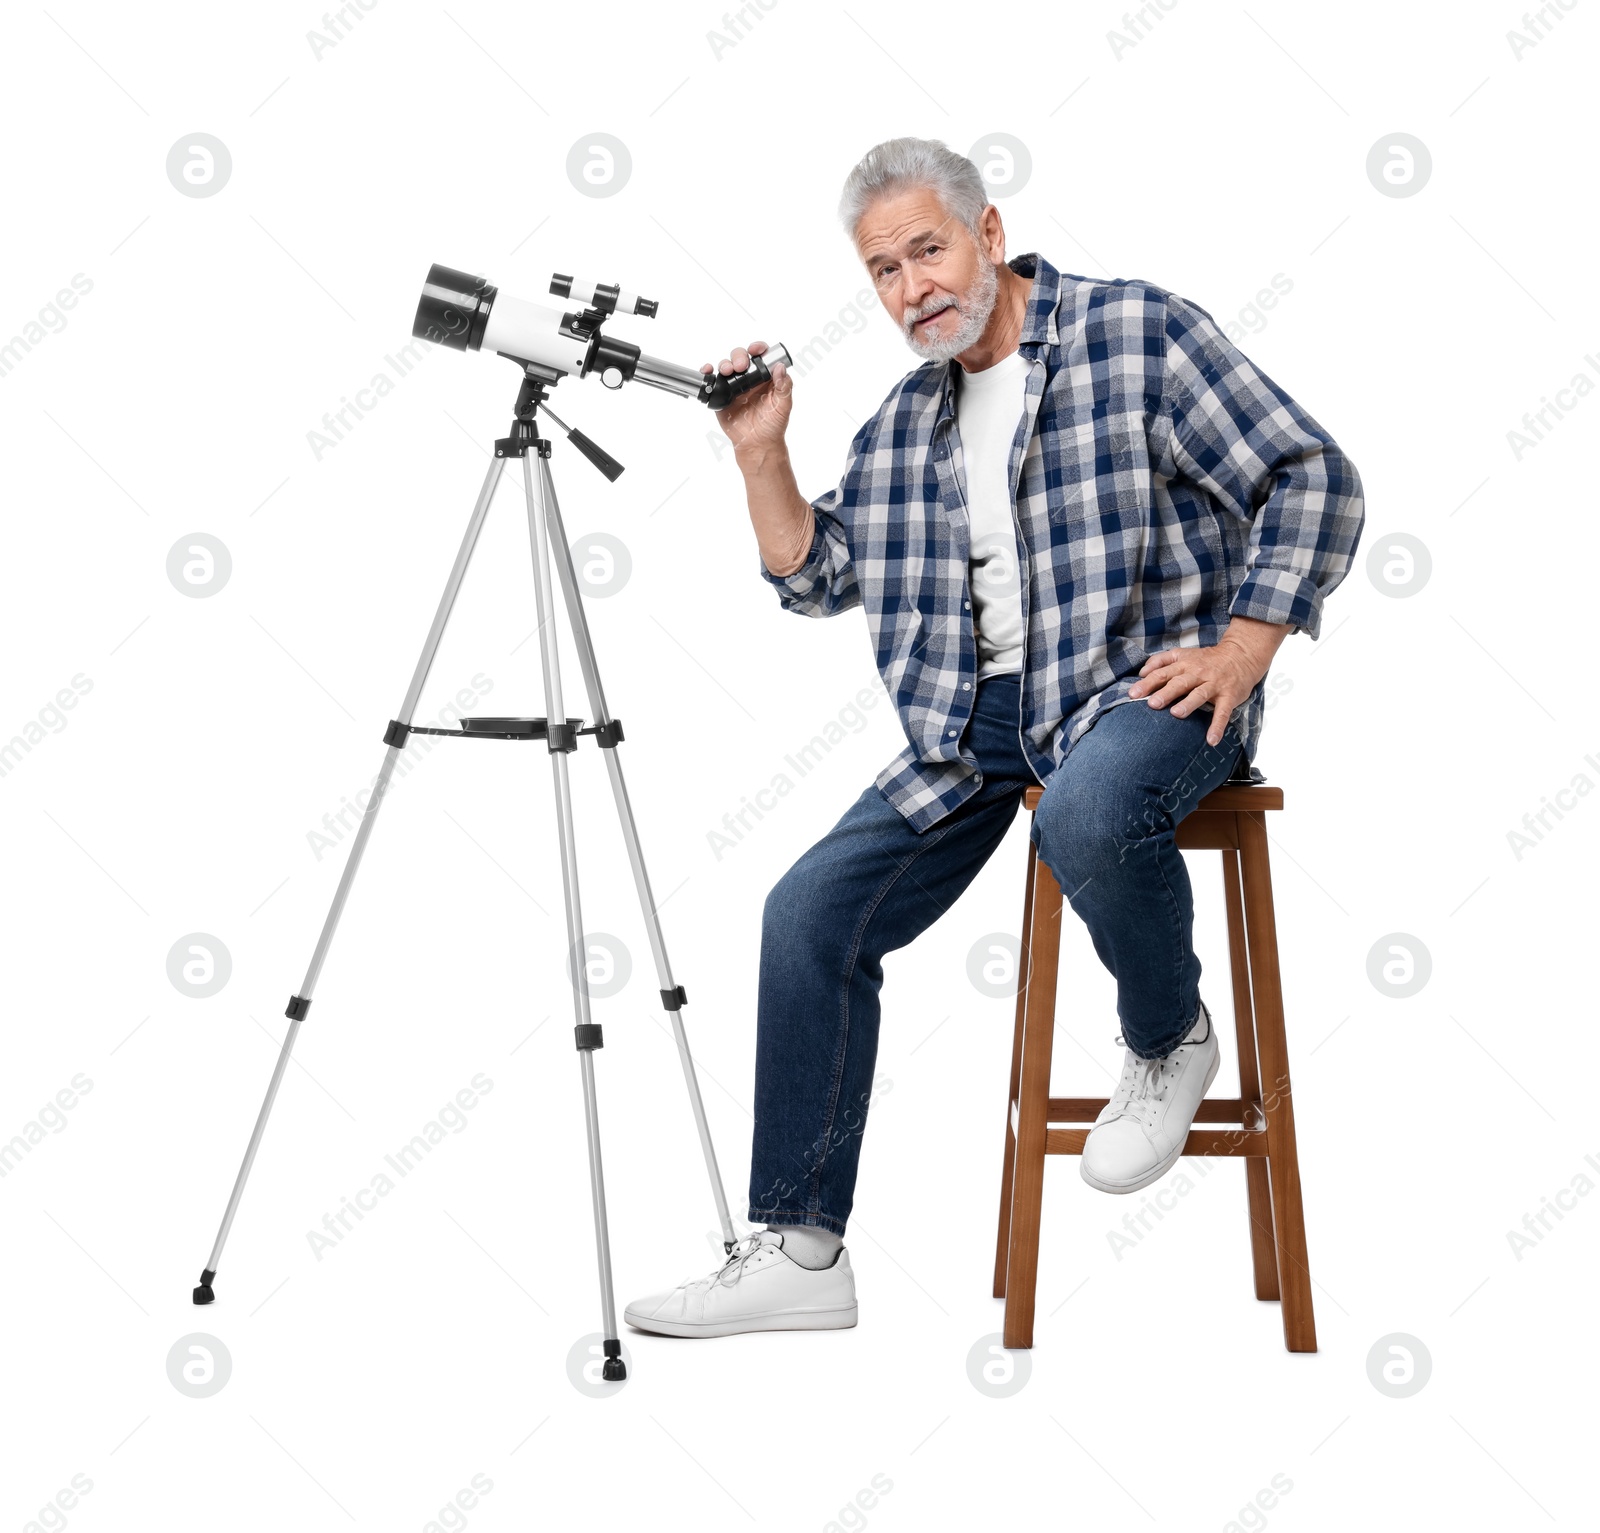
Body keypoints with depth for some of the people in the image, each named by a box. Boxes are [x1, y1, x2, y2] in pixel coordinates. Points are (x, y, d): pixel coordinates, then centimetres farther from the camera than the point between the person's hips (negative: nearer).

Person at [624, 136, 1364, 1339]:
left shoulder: (1135, 331, -3)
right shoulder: (906, 421, 16)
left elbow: (1311, 479, -6)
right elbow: (816, 574, 18)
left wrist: (1244, 646, -15)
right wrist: (761, 454, 5)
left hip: (1144, 678, -6)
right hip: (979, 716, 6)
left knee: (1087, 817, -40)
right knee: (809, 913, -5)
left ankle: (1171, 1043, -7)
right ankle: (801, 1251, 2)